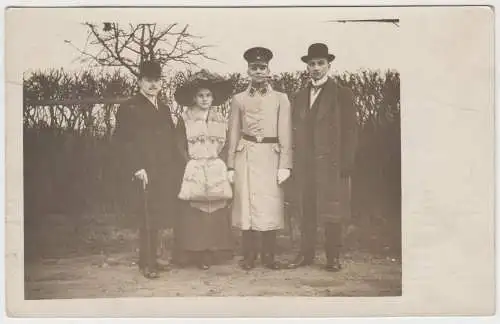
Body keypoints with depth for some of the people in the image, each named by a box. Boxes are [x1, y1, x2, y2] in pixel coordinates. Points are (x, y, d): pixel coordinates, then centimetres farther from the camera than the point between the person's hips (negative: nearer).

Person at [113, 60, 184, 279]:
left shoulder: (164, 109, 18)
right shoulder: (128, 108, -4)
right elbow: (123, 142, -10)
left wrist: (174, 168, 10)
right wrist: (138, 169, -16)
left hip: (165, 174, 7)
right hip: (143, 174, -6)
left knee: (158, 218, 9)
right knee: (148, 219, -4)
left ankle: (150, 260, 21)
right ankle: (147, 263, 8)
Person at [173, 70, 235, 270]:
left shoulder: (220, 119, 13)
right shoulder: (185, 119, 4)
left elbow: (225, 146, 12)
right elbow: (181, 147, 1)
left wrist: (220, 163, -2)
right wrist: (190, 165, -9)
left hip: (217, 173, 3)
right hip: (193, 173, -3)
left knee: (216, 212, -1)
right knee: (193, 213, -6)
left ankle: (209, 253, 7)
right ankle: (196, 253, 2)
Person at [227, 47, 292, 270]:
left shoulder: (280, 99, 7)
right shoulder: (238, 99, 10)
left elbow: (285, 134, 3)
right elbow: (233, 135, 9)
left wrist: (285, 165, -5)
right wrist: (231, 166, 4)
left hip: (270, 157, -1)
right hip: (245, 157, 1)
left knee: (270, 207, -1)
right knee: (246, 205, 2)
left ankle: (268, 255, 13)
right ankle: (249, 256, 13)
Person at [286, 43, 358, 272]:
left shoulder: (342, 94, 1)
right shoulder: (299, 97, 15)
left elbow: (349, 131, -3)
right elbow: (296, 132, 14)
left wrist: (346, 165, -10)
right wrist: (293, 164, 6)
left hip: (331, 163, -4)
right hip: (304, 165, 4)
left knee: (332, 211, 0)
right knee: (306, 211, 8)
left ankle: (333, 257, 9)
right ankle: (306, 254, 16)